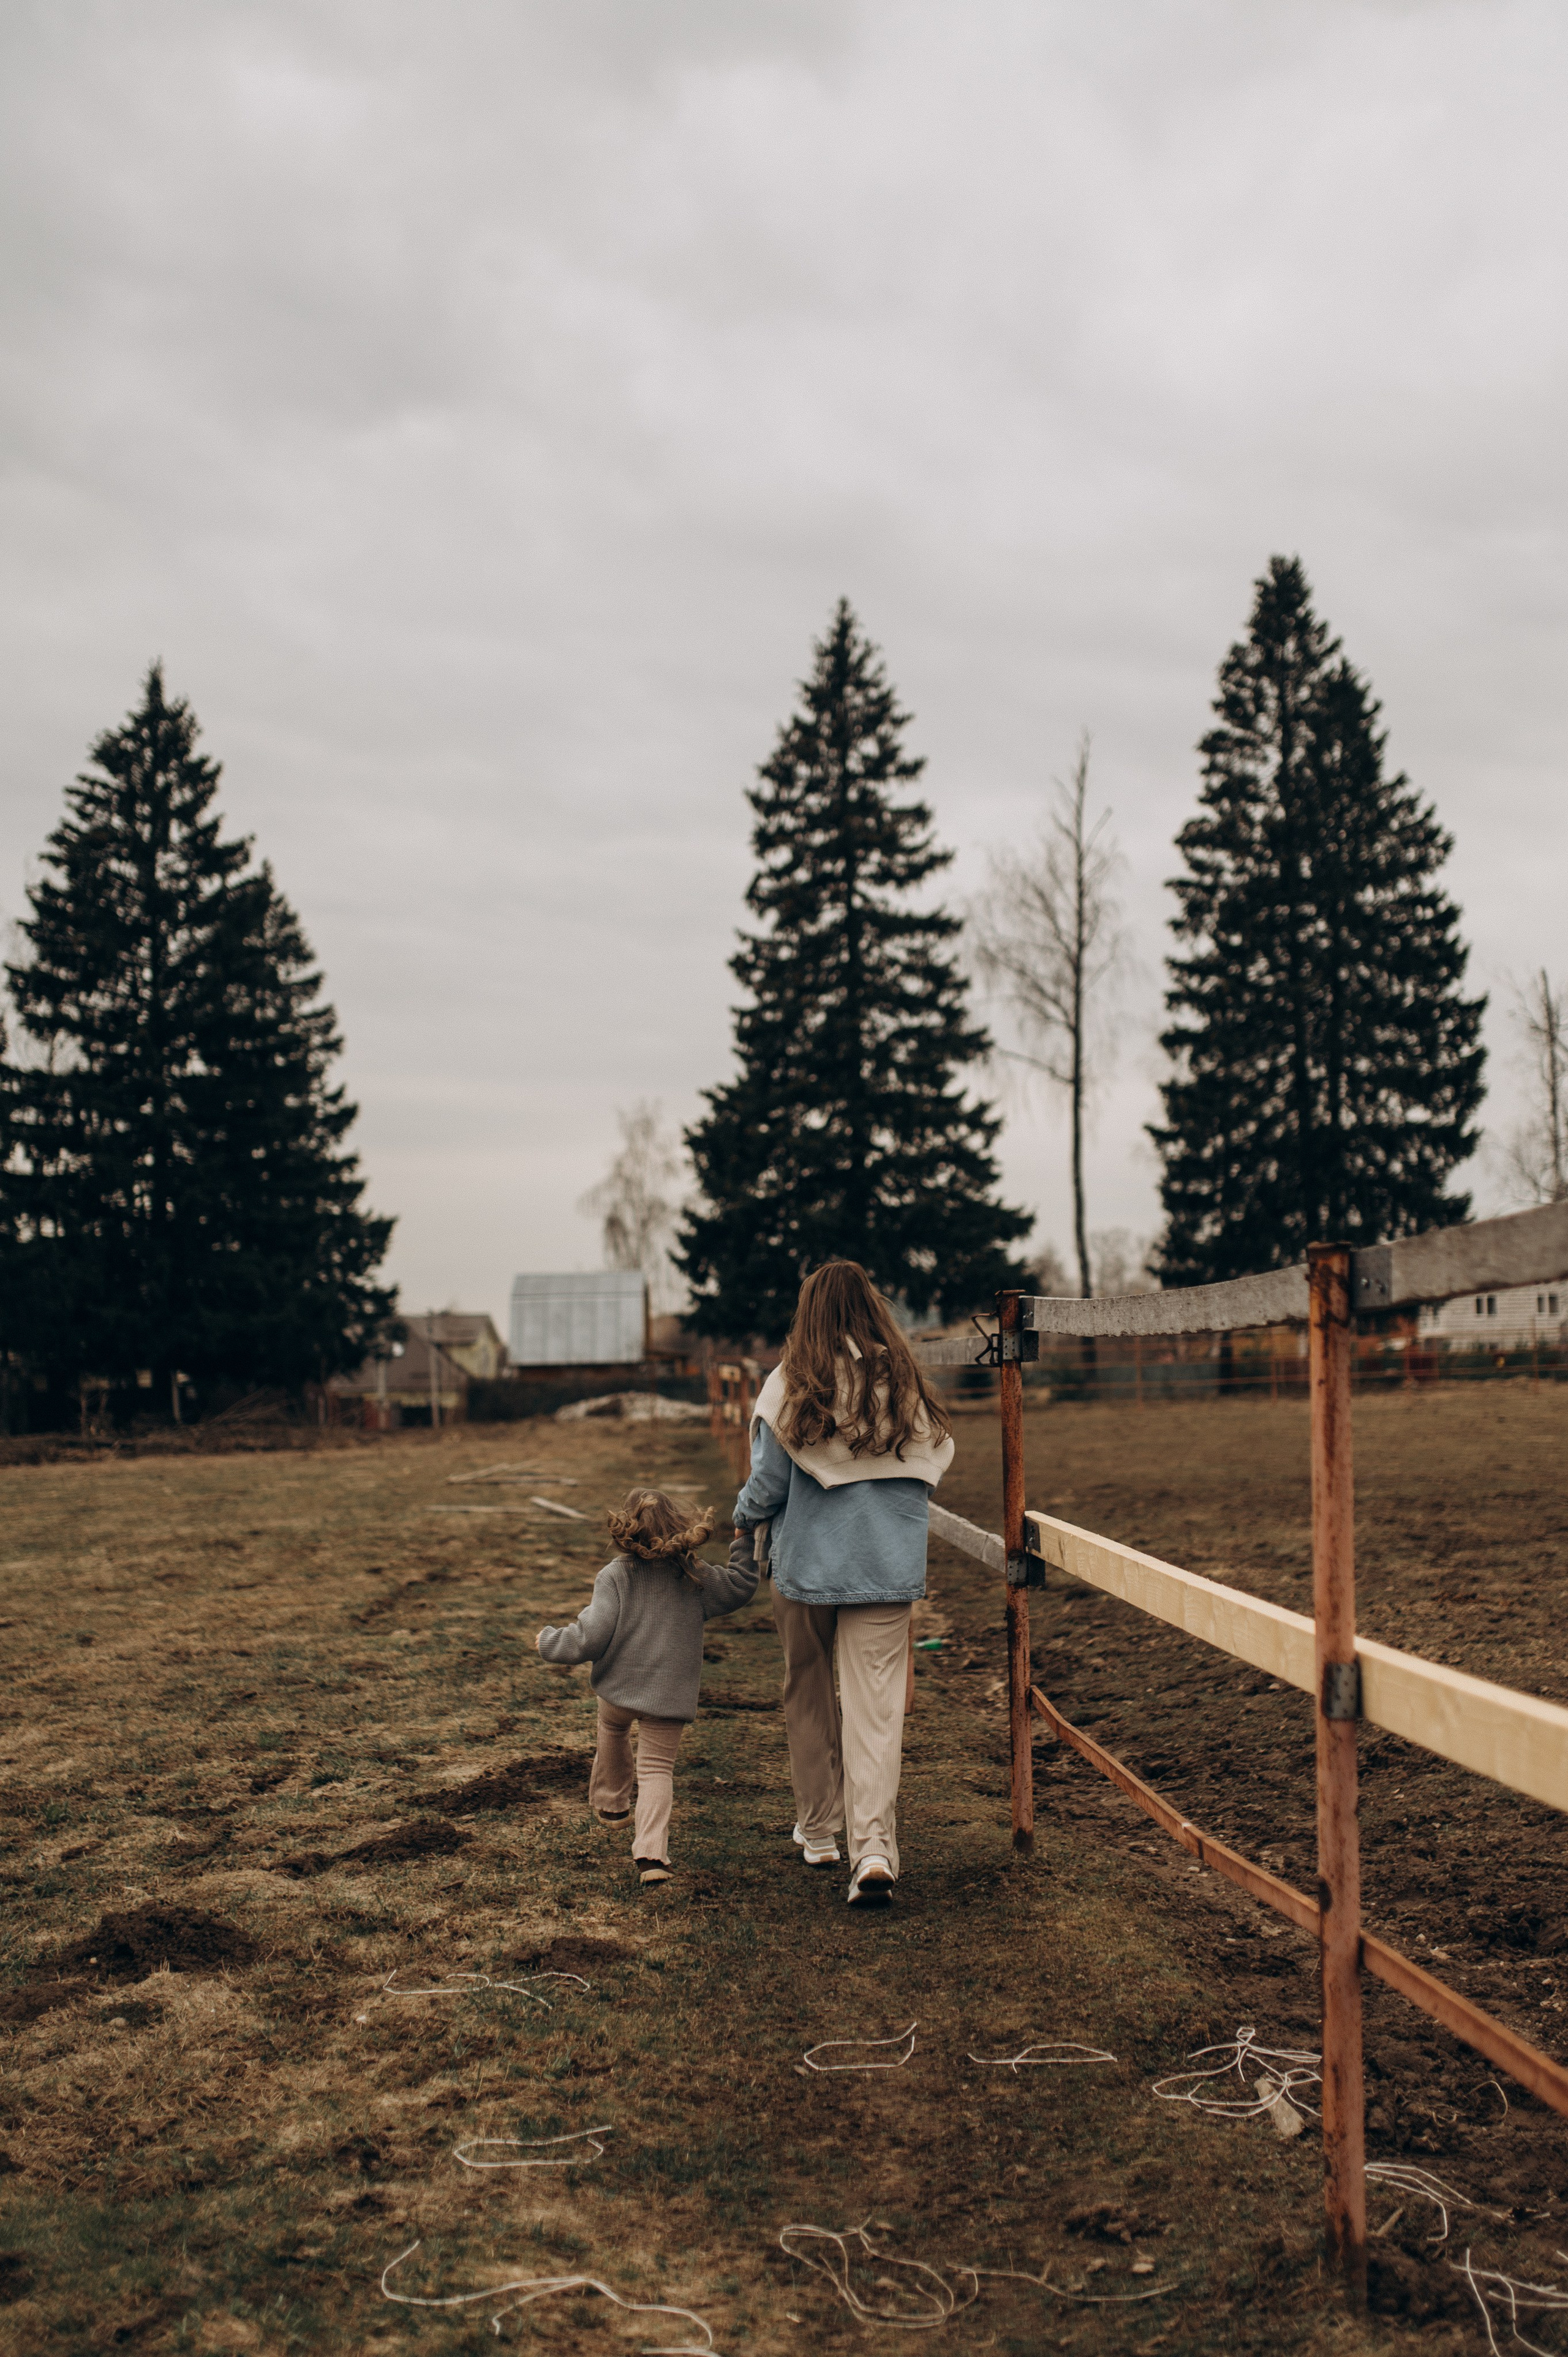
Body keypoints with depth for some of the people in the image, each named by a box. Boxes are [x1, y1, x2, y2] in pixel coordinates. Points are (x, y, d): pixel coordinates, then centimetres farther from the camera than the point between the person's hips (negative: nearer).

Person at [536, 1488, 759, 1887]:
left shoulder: (614, 1576, -12)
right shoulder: (695, 1577, -3)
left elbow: (590, 1639, -15)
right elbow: (740, 1586, 8)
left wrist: (550, 1641, 1)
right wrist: (745, 1546, 20)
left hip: (619, 1686, 0)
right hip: (671, 1693, 0)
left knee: (612, 1732, 31)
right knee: (657, 1768, 4)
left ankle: (611, 1805, 50)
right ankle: (651, 1852, -14)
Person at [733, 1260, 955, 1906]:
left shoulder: (792, 1386, -9)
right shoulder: (906, 1386, 0)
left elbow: (769, 1482, -7)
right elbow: (930, 1470, 5)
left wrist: (744, 1519, 13)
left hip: (805, 1563, -1)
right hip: (888, 1569, 1)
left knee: (809, 1698, 18)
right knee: (877, 1707, -1)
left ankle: (818, 1829, 31)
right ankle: (874, 1846, -14)